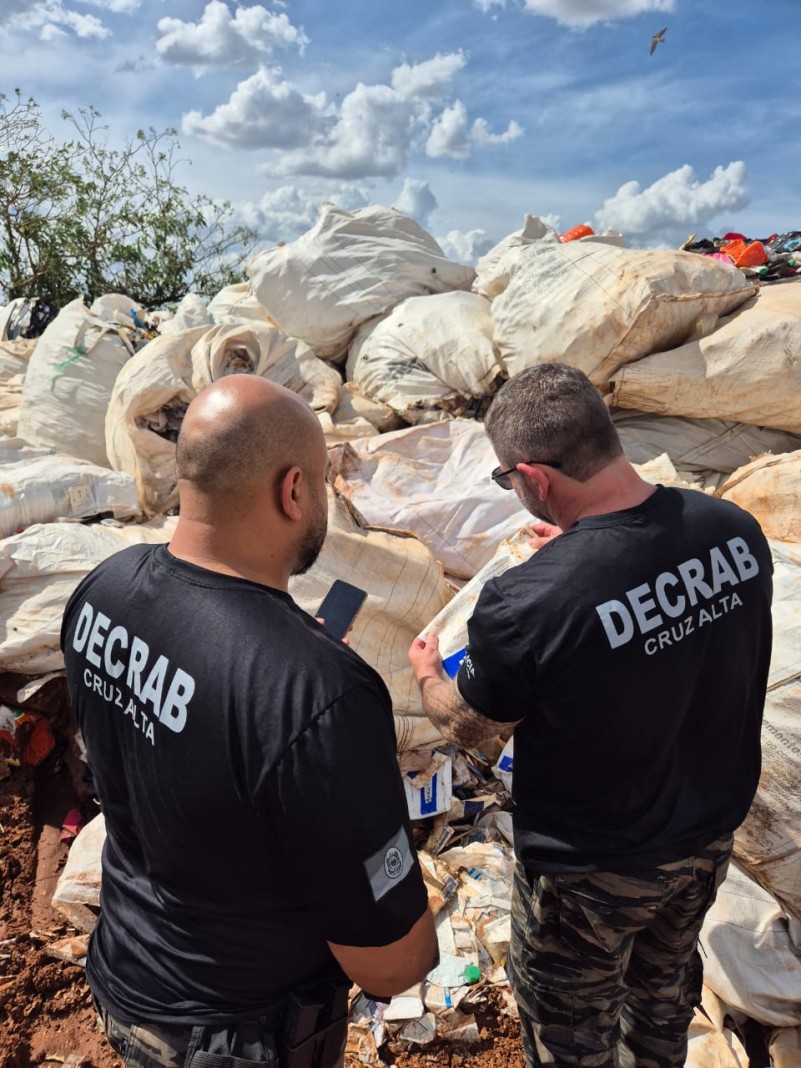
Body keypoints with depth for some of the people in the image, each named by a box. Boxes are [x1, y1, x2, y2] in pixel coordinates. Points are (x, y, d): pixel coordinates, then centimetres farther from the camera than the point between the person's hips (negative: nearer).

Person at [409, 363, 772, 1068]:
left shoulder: (528, 605, -36)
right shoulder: (736, 530, -19)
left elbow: (466, 726, -15)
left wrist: (427, 672, 6)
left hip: (592, 870, -6)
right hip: (710, 834, 6)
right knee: (667, 976, 34)